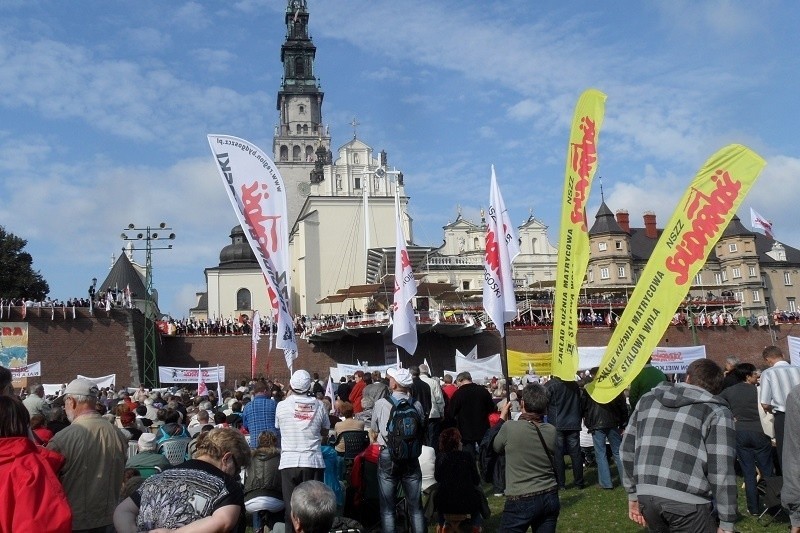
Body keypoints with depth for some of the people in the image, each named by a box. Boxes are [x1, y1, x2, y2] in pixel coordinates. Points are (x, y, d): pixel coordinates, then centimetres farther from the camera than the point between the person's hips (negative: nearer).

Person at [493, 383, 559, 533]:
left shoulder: (510, 427, -15)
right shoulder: (551, 430, -2)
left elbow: (496, 447, 5)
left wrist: (502, 419, 17)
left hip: (521, 501, -5)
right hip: (550, 498, 5)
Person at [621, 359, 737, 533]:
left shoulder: (649, 399, 19)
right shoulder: (717, 412, 3)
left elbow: (628, 447, 18)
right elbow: (721, 470, -5)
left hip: (647, 496, 5)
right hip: (687, 502, -5)